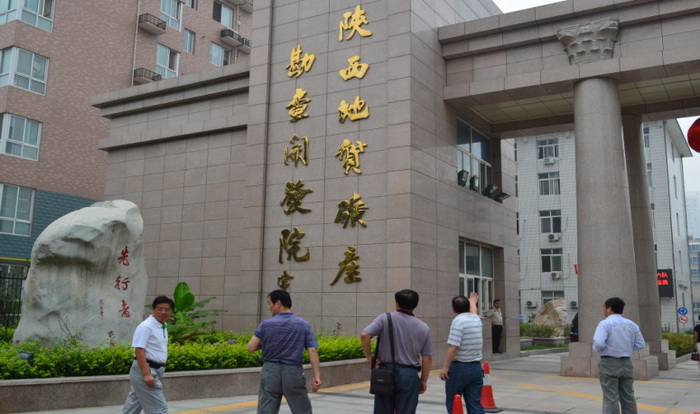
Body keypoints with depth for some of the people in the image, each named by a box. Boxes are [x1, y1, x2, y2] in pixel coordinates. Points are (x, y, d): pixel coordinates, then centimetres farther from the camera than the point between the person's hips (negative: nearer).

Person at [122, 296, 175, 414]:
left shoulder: (163, 327, 13)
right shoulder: (146, 327, -16)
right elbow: (139, 351, -22)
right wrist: (147, 374, -27)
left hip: (154, 370, 9)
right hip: (145, 371, -9)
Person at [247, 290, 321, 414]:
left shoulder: (266, 324, -3)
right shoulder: (304, 325, -1)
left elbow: (251, 348, -3)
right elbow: (312, 351, -9)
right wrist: (317, 376, -10)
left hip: (270, 372, 0)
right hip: (293, 372, 0)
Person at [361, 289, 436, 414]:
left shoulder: (385, 319, -4)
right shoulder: (423, 327, 1)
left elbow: (364, 335, -15)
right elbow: (427, 358, 1)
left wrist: (369, 356, -3)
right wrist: (424, 380, 11)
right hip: (409, 375, 0)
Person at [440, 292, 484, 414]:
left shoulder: (458, 321, -13)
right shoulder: (476, 319, 9)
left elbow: (453, 347, -20)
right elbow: (472, 312, 36)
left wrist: (445, 367, -16)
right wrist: (473, 302, 56)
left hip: (459, 368, -6)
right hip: (476, 367, 6)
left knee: (453, 403, 8)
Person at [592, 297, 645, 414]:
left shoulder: (605, 323, -12)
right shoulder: (632, 324, 9)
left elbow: (599, 343, -24)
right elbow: (640, 344, 10)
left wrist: (596, 349, -4)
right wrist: (627, 349, 14)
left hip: (609, 363, -6)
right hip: (626, 363, 6)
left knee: (611, 398, -2)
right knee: (628, 397, 15)